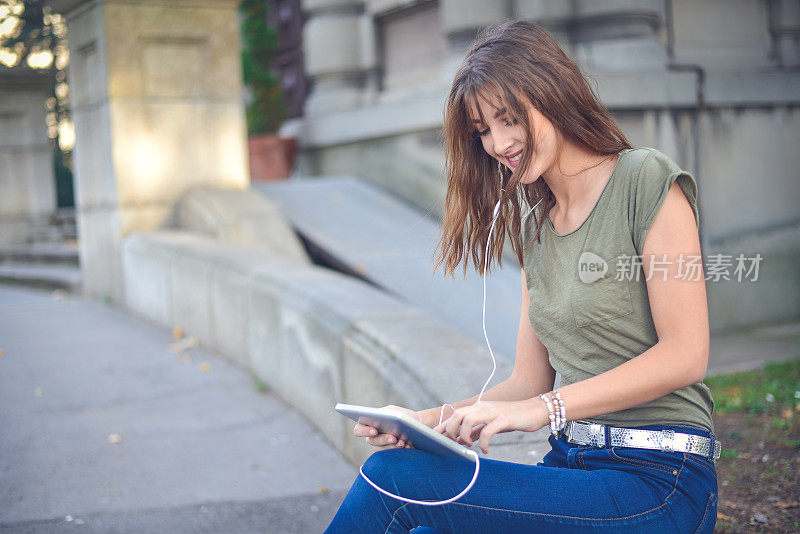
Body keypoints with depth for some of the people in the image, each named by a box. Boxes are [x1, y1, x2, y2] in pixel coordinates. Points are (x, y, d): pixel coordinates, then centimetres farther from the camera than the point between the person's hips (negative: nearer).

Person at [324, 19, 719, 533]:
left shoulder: (648, 182, -5)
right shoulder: (535, 225, 16)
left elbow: (685, 356, -12)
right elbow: (531, 383, 13)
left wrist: (546, 407, -19)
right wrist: (430, 421, -3)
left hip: (657, 483, -6)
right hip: (571, 468, 6)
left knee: (394, 477, -19)